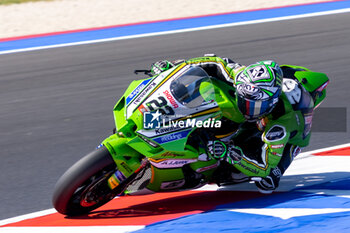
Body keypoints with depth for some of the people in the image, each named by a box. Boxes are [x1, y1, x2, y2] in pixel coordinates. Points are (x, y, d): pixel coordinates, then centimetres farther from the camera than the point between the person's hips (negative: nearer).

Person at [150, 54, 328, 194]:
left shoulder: (281, 124, -47)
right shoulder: (244, 77, -34)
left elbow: (264, 167, -43)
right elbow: (218, 63, -18)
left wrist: (229, 154, -56)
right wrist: (174, 66, -22)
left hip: (290, 137, -6)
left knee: (266, 183, -25)